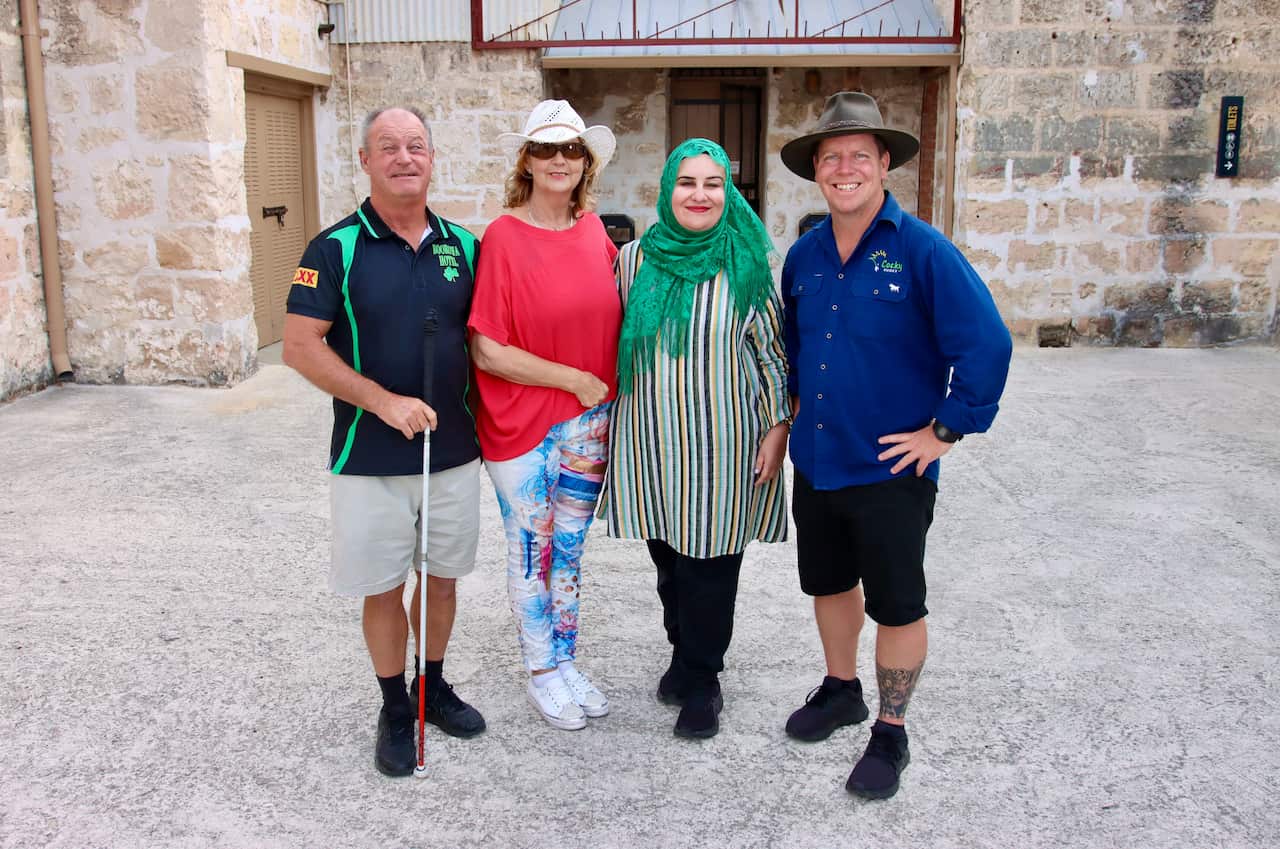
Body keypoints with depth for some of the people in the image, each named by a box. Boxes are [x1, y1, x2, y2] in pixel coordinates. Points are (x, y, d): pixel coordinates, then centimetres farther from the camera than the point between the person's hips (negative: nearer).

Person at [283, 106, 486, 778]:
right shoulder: (337, 248, -8)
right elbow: (299, 346, -13)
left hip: (454, 451, 4)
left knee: (442, 576, 16)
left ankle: (434, 686, 36)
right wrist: (384, 401, -20)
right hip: (370, 458, -3)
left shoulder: (462, 245, 4)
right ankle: (395, 709, 27)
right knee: (383, 587, 8)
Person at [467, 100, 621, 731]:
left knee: (569, 548, 17)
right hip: (521, 423, -5)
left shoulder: (593, 230, 3)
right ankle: (541, 672, 27)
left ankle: (566, 662, 34)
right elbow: (487, 352, -17)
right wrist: (575, 378, -14)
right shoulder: (503, 237, -14)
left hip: (588, 420, 5)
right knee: (532, 550, 9)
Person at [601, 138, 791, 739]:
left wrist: (778, 427, -3)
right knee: (669, 560, 13)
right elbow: (614, 343, 13)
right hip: (651, 438, 3)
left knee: (711, 565, 3)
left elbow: (772, 350, 0)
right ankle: (684, 655, 35)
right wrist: (603, 417, 13)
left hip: (721, 442, -2)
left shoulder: (745, 263, -3)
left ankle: (700, 680, 21)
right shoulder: (635, 259, 4)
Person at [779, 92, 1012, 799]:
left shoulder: (922, 250, -15)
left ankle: (891, 734, 26)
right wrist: (796, 404, 13)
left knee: (896, 604, 7)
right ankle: (841, 689, 44)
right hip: (815, 462, 6)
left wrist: (945, 430, -16)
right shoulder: (804, 255, 3)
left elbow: (986, 346, -18)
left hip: (890, 470, -6)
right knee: (829, 582, 21)